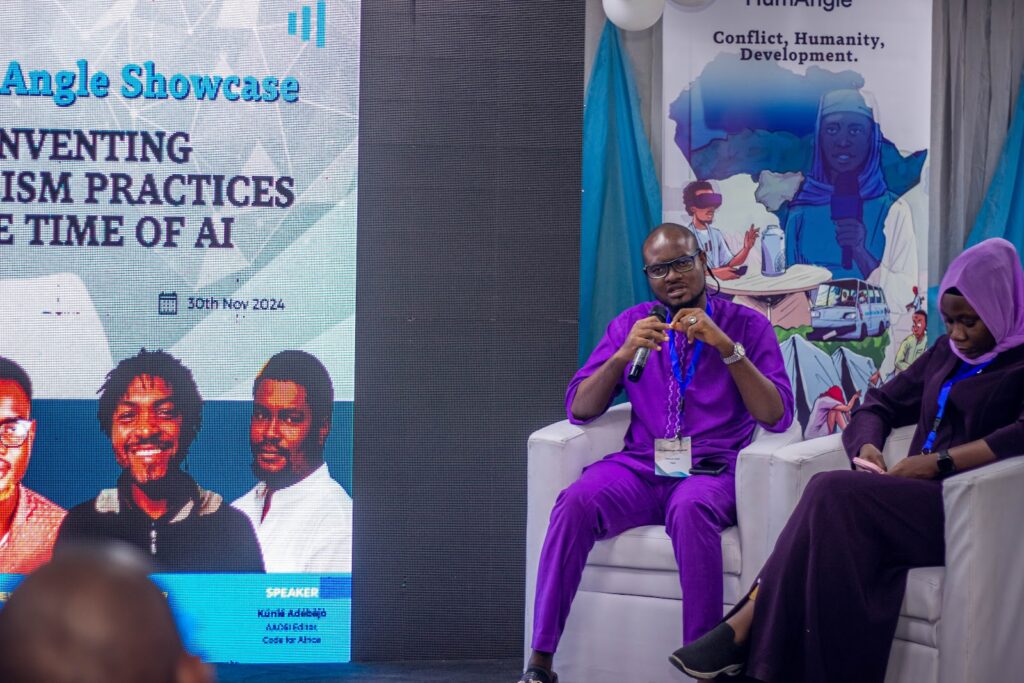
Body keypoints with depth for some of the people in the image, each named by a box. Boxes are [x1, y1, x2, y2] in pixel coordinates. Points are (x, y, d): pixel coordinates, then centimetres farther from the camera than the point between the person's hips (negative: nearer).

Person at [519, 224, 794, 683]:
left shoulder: (747, 325, 7)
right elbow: (579, 409, 8)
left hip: (711, 470, -2)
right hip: (641, 467, 2)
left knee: (690, 508, -39)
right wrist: (624, 353, -9)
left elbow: (778, 417, -3)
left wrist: (727, 347, -13)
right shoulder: (630, 324, 15)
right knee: (575, 503, -30)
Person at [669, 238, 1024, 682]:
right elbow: (881, 406, 24)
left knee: (834, 494, -28)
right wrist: (867, 445, 1)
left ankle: (745, 627, -31)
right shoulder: (946, 353, 23)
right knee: (835, 511, -27)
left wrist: (941, 462, -24)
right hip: (918, 500, 6)